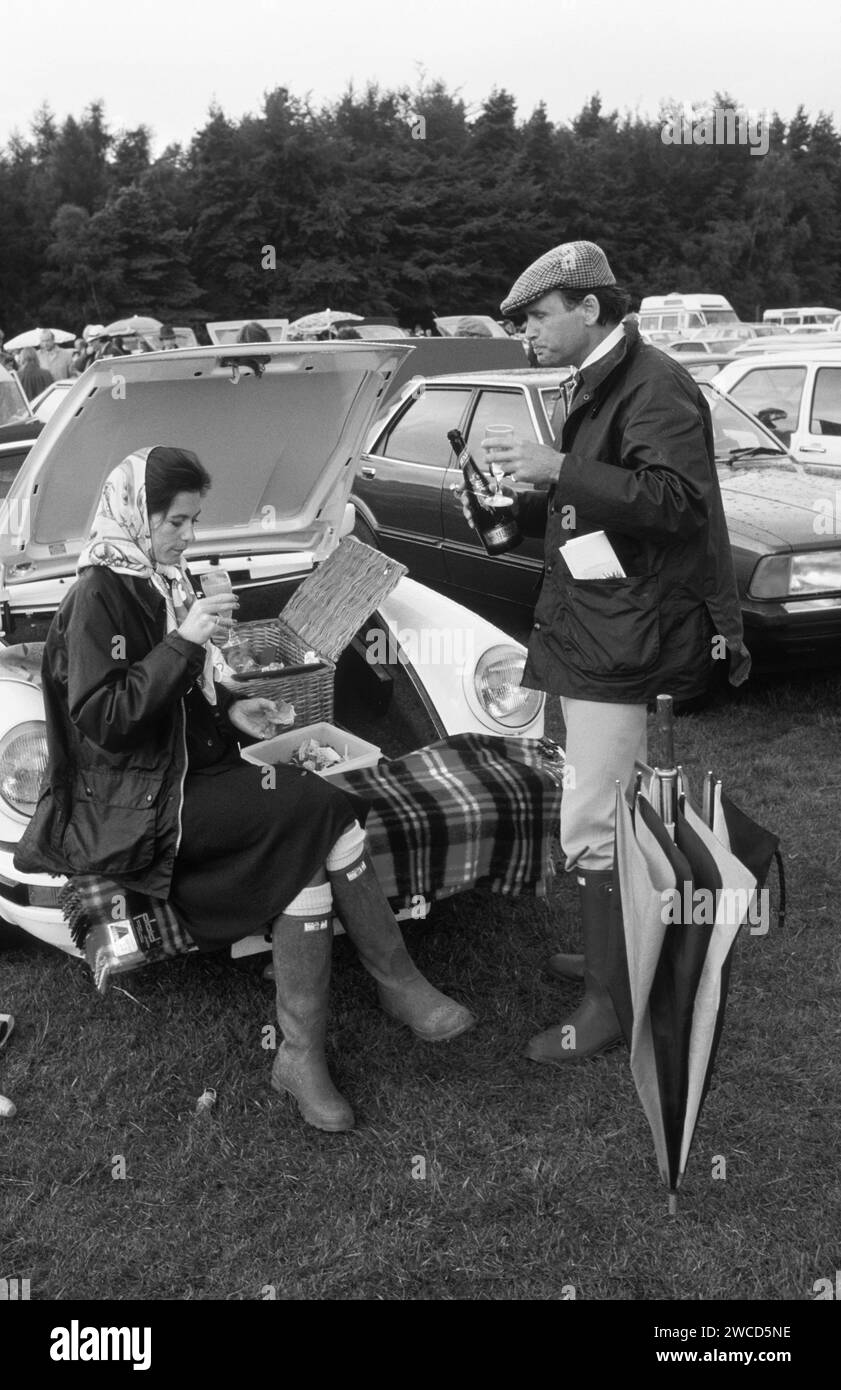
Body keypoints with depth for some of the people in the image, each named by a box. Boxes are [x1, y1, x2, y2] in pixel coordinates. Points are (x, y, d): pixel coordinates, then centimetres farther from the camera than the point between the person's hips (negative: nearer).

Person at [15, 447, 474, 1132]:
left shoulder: (162, 581, 13)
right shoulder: (99, 595, -13)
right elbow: (103, 724, -22)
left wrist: (230, 708, 5)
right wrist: (183, 641, -25)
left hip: (191, 770, 8)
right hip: (137, 804, -8)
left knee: (308, 851, -18)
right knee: (323, 810, -22)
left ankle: (303, 1055, -13)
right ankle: (400, 984, -10)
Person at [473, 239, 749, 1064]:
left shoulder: (654, 387, -14)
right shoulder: (598, 387, 17)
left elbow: (679, 500, -27)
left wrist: (562, 472, -29)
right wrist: (525, 503, 8)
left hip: (620, 639, -10)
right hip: (591, 628, 10)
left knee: (592, 828, -7)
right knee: (621, 810, 19)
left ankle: (610, 1003, 4)